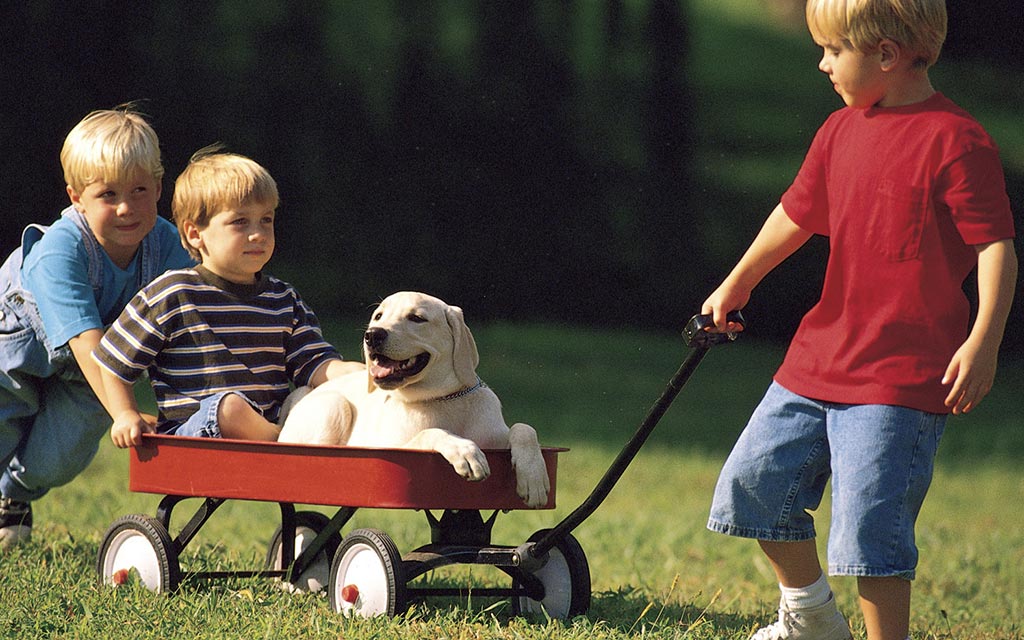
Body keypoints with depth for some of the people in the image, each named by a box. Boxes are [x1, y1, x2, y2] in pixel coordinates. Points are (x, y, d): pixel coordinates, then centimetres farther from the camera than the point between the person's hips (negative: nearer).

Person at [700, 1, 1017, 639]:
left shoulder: (956, 141, -13)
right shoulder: (840, 131, 10)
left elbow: (997, 246, -16)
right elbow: (798, 212, 25)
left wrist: (983, 341, -26)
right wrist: (738, 283, 36)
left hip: (901, 377, -8)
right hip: (820, 359, 8)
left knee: (868, 525, -15)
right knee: (752, 482, 14)